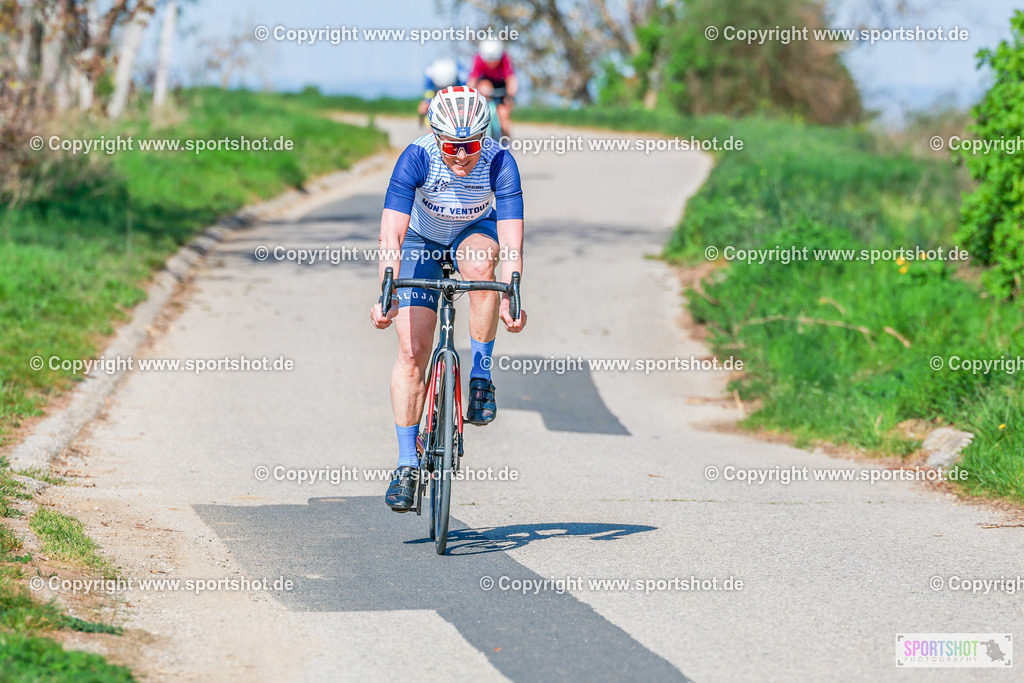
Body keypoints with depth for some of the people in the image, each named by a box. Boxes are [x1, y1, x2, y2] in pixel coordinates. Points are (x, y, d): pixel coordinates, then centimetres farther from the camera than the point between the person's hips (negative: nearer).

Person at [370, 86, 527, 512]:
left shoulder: (499, 163, -29)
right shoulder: (417, 158, -31)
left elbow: (511, 238, -35)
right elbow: (392, 233, -38)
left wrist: (511, 298, -49)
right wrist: (386, 296, -50)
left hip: (475, 231, 0)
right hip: (422, 240, 0)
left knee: (480, 261, -37)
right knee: (412, 350, -12)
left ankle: (481, 375, -20)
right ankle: (407, 464, -4)